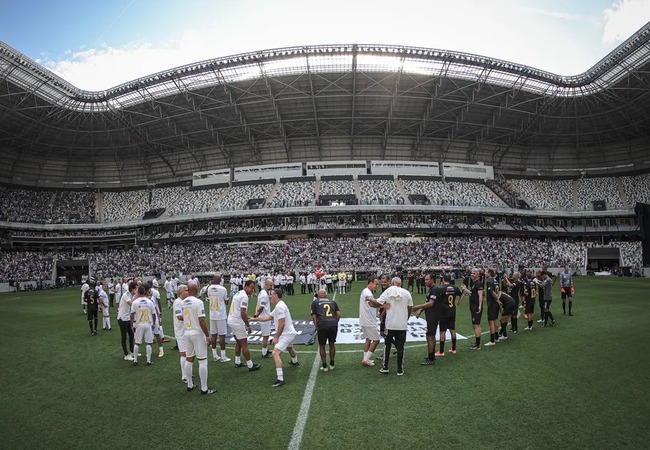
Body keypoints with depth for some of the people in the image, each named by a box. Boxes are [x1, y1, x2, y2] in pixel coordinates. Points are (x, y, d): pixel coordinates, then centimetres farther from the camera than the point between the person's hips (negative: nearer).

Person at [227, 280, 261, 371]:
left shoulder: (238, 293, 13)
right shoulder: (244, 296, -18)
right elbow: (243, 313, -25)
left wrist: (245, 317, 19)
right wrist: (248, 326, -19)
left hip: (231, 320, 10)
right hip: (237, 322, -10)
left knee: (238, 342, 21)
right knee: (244, 344, -1)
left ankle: (237, 362, 28)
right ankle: (250, 365, 6)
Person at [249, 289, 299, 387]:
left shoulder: (279, 306, -21)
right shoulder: (279, 306, 11)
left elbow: (282, 323, -24)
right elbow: (268, 317, 14)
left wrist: (276, 337, -18)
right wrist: (254, 319, 15)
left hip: (286, 334, -11)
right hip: (290, 333, 11)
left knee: (275, 353, -19)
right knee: (289, 347, 37)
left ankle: (280, 379, -23)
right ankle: (295, 362, 66)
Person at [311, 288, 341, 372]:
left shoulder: (315, 302, 15)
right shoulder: (332, 302, 23)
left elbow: (314, 316, 7)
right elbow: (338, 314, 15)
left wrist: (316, 327, 13)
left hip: (322, 326, -2)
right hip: (333, 325, 3)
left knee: (322, 346, 17)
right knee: (332, 344, 23)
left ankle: (324, 366, 23)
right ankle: (332, 364, 32)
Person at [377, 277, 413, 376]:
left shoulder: (388, 291, -6)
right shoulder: (406, 293, 1)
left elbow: (378, 303, -13)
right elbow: (410, 308, 11)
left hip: (390, 324, -1)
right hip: (402, 325, 1)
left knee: (387, 345, 15)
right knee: (400, 347, 8)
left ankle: (385, 367, 18)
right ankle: (400, 370, 13)